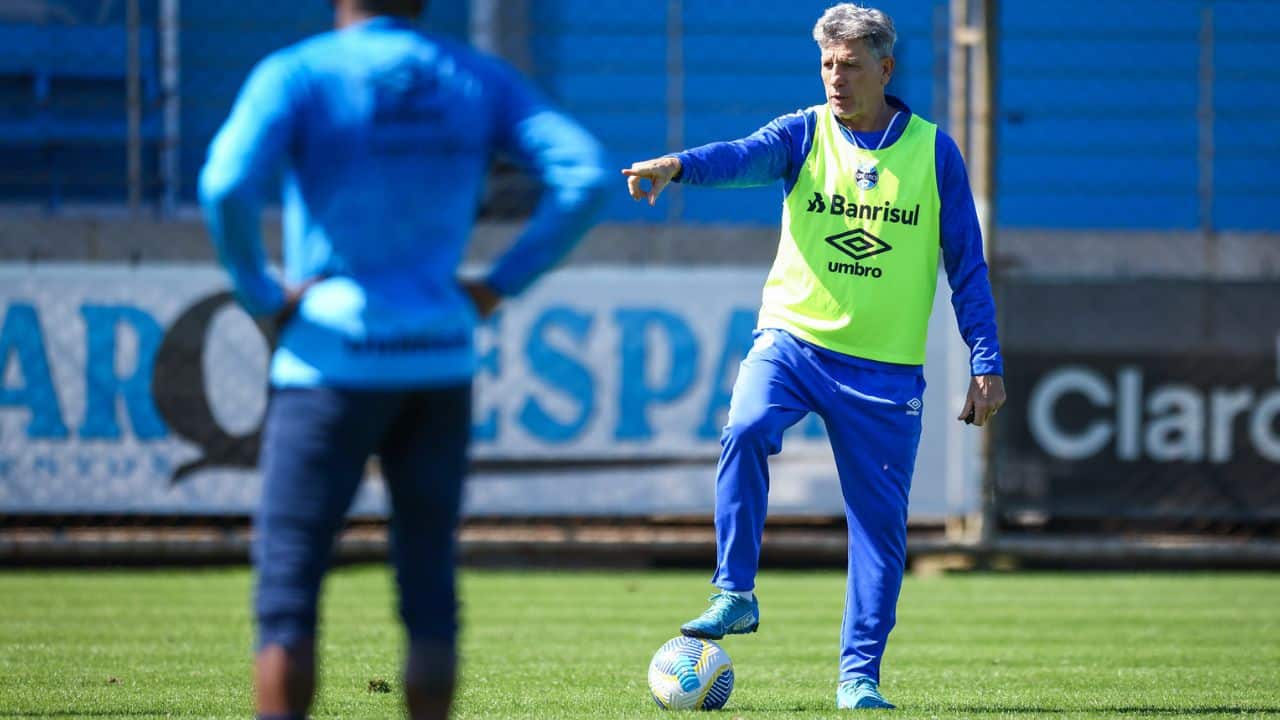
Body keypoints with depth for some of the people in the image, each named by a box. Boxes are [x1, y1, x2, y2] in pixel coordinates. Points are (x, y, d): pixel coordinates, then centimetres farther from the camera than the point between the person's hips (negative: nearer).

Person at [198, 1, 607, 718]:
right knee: (429, 588, 10)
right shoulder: (479, 80, 7)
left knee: (287, 585, 0)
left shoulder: (299, 75, -5)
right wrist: (499, 285, 3)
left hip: (334, 363, -4)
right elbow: (586, 178, -3)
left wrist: (259, 294, -7)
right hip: (442, 362, 4)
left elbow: (229, 186, -22)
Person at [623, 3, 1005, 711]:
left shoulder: (934, 152, 2)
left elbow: (966, 263, 5)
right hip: (793, 338, -1)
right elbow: (745, 156, -21)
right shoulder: (805, 134, 0)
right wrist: (676, 166, -43)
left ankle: (859, 675, 10)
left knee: (880, 522, 0)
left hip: (885, 366, 1)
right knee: (745, 430, -29)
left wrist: (987, 363, 0)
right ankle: (735, 594, -17)